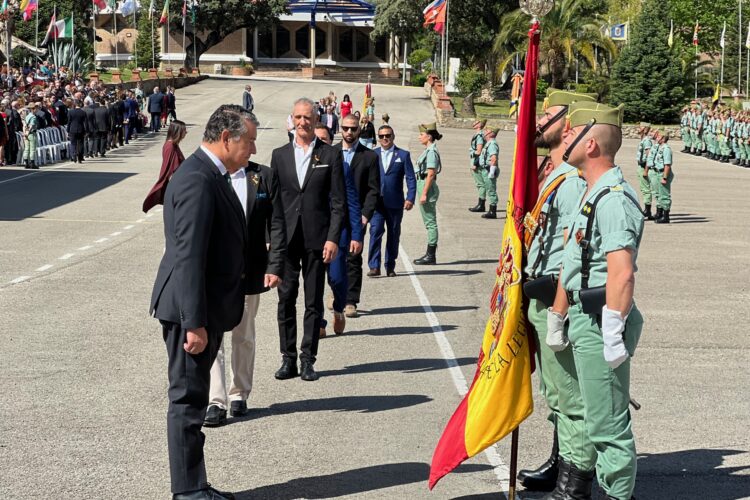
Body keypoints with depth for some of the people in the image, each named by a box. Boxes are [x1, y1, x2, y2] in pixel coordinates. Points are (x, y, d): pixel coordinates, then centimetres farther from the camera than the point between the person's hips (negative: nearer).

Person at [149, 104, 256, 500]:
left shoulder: (211, 175, 12)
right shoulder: (197, 180, -20)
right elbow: (188, 257, -24)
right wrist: (194, 323, -25)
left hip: (207, 308, 10)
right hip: (192, 310, -10)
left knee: (192, 399, 15)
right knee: (188, 400, -1)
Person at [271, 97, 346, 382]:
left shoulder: (330, 156, 4)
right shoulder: (280, 155, 10)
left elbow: (338, 202, 1)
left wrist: (333, 238, -8)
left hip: (316, 239, -2)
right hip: (285, 239, 2)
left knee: (313, 302, 3)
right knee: (286, 299, 3)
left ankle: (308, 359, 9)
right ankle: (288, 359, 10)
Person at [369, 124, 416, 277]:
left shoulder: (403, 155, 4)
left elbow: (410, 178, 1)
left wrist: (410, 198, -9)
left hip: (395, 202, 0)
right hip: (376, 201, 0)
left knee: (393, 234, 6)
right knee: (375, 231, -12)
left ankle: (390, 267, 16)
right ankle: (374, 266, -13)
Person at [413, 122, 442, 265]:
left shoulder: (431, 152, -15)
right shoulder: (428, 150, 14)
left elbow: (431, 174, -20)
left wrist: (424, 194, -21)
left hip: (427, 187, -10)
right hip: (424, 185, 10)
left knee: (430, 222, -6)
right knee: (429, 222, 13)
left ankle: (431, 256, -3)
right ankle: (430, 254, 18)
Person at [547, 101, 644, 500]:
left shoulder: (614, 199, -18)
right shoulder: (590, 194, 16)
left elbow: (622, 275, -26)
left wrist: (612, 335, -28)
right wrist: (557, 319, 24)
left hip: (601, 322, -11)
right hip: (582, 319, 11)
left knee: (606, 423, -5)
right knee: (574, 407, 20)